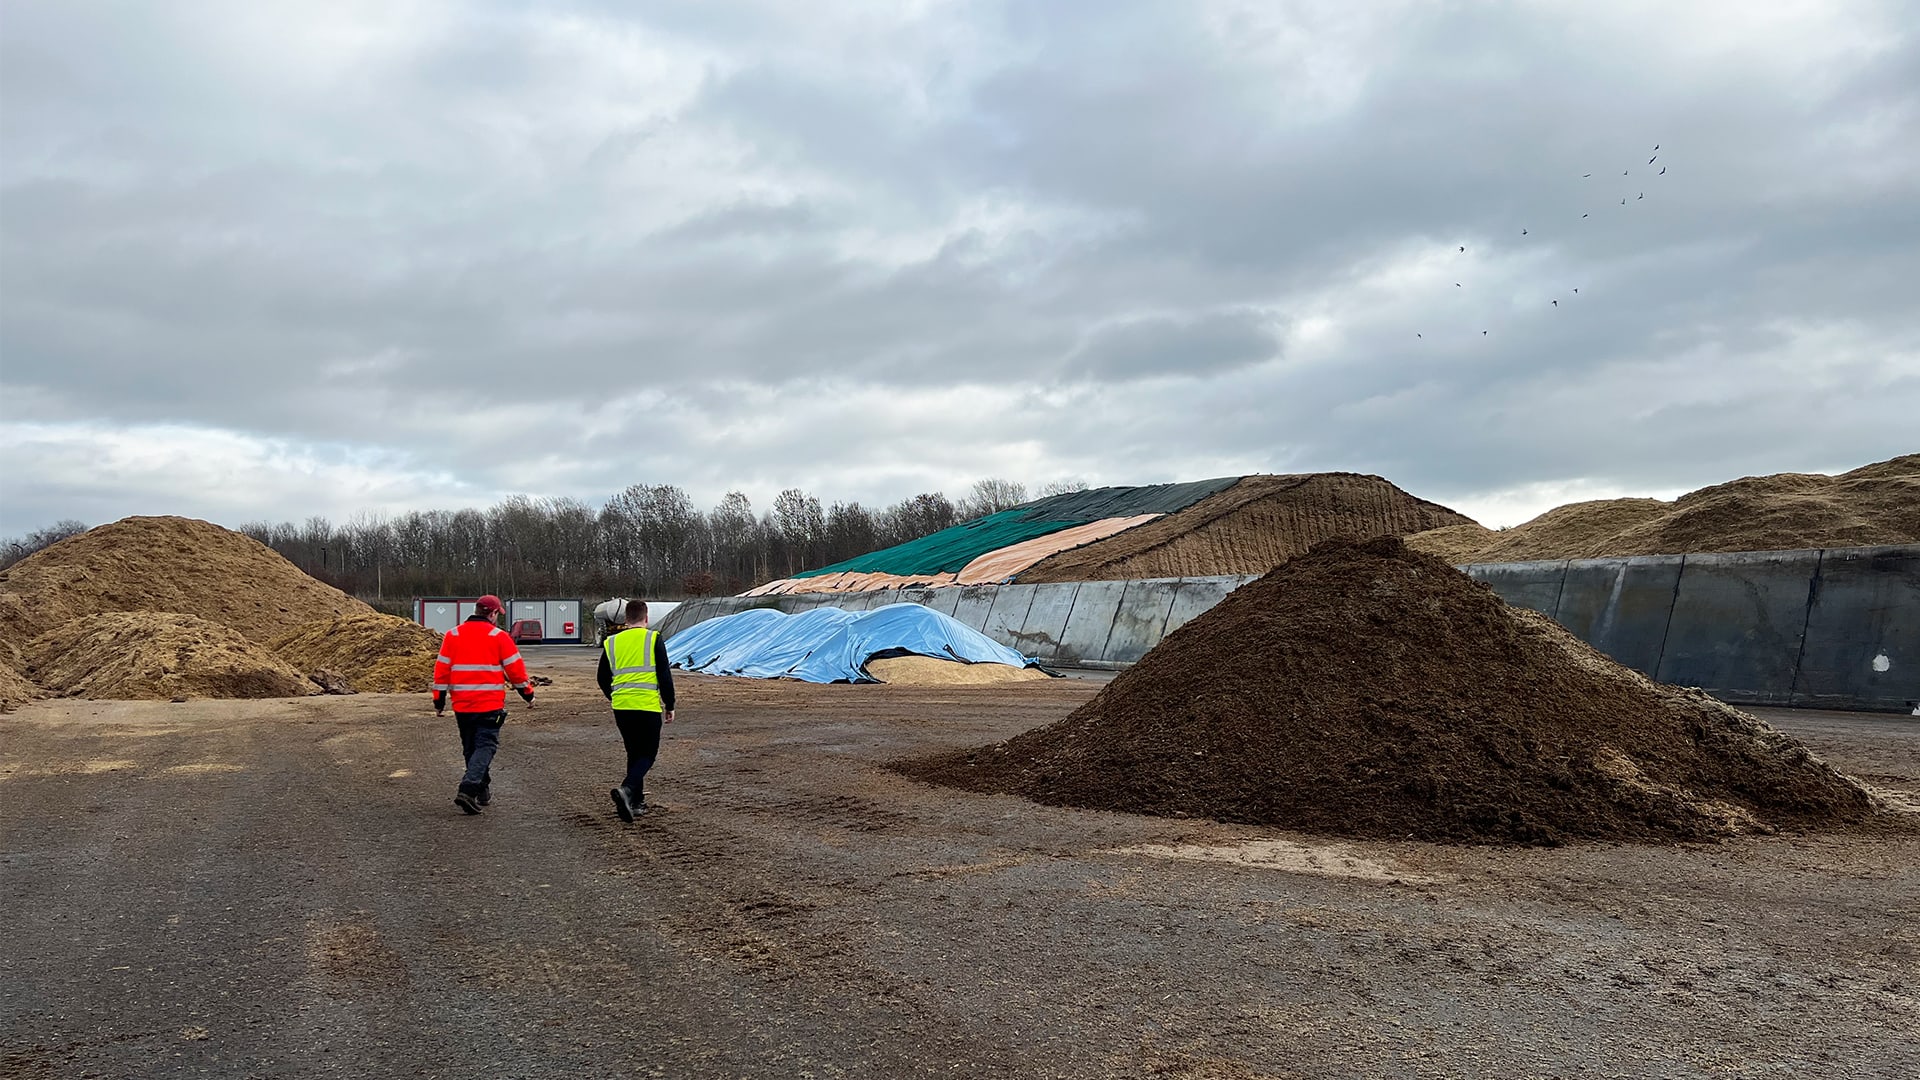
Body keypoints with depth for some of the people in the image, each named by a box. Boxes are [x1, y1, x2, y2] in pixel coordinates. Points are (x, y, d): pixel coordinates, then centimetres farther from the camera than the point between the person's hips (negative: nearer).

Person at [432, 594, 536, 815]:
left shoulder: (452, 635, 6)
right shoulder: (499, 636, -4)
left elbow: (442, 669, 7)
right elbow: (515, 669, -1)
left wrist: (439, 701, 13)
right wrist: (528, 694, 12)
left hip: (461, 705, 4)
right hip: (490, 705, -4)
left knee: (470, 747, 16)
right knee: (485, 746, -3)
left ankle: (482, 792, 24)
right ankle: (468, 789, -20)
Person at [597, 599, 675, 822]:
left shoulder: (611, 643, 10)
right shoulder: (653, 639, -1)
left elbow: (603, 680, 16)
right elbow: (665, 676, -4)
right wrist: (669, 706, 5)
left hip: (621, 707, 4)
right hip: (648, 706, -4)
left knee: (634, 753, 18)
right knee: (648, 754, 4)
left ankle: (636, 802, 18)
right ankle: (626, 789, -20)